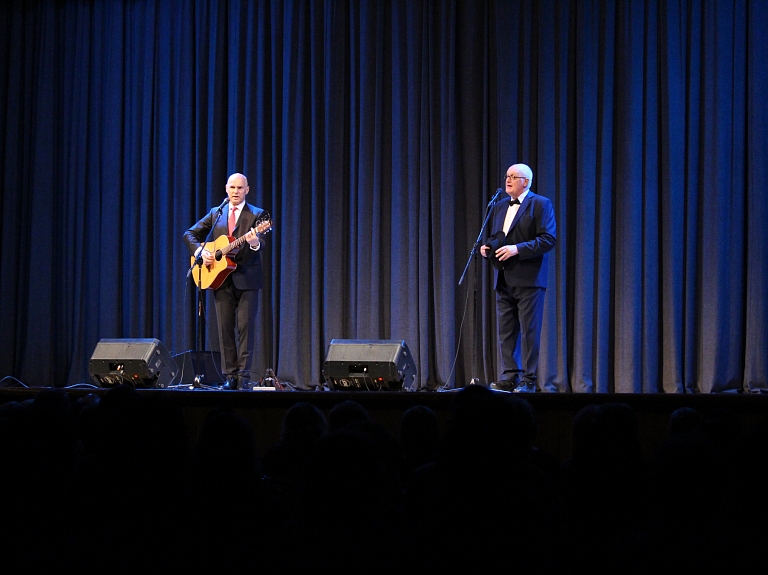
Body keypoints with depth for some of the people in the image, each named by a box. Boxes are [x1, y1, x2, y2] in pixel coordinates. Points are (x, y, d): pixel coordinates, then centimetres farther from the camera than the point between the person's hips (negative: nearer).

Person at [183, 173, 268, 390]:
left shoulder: (257, 215, 2)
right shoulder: (216, 214, 13)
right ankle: (230, 375, 8)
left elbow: (260, 242, -12)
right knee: (225, 328, 4)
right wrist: (200, 251, -5)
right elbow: (190, 234, 13)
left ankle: (243, 376, -3)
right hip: (221, 279, 3)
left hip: (246, 278, -3)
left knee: (246, 327, -5)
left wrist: (255, 243, -36)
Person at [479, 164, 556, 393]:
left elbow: (548, 239, -12)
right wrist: (487, 248, 3)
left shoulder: (540, 204, -3)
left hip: (528, 279, -7)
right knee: (505, 331, 6)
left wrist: (517, 249, -20)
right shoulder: (499, 206, 18)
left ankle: (528, 381, 0)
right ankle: (509, 377, 11)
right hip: (504, 279, 7)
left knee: (529, 331, -4)